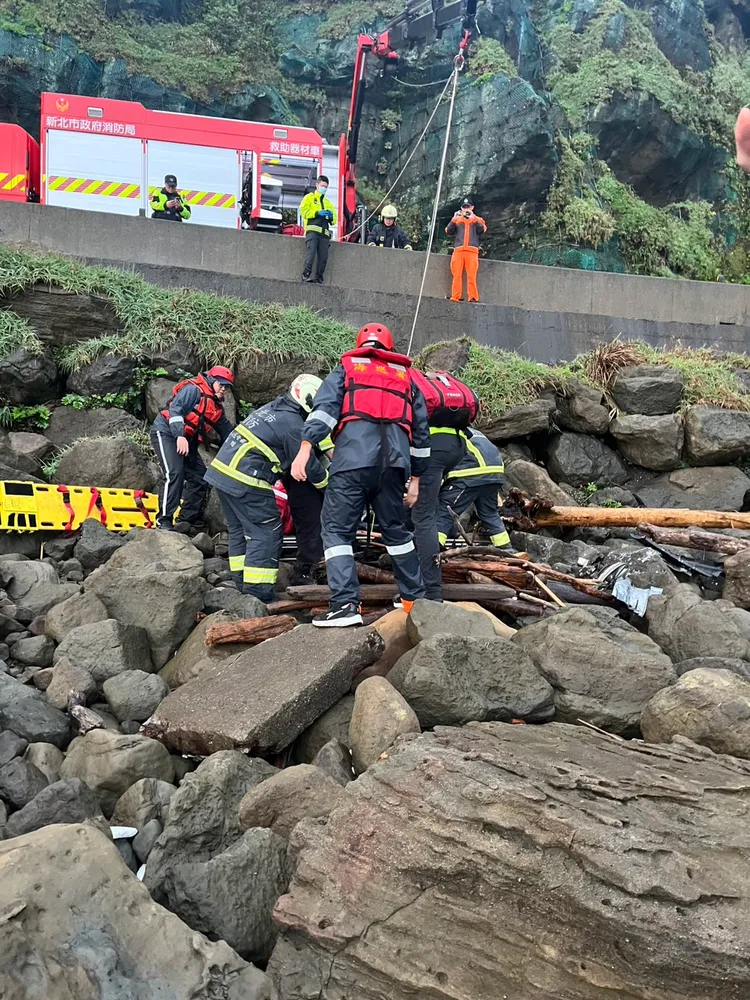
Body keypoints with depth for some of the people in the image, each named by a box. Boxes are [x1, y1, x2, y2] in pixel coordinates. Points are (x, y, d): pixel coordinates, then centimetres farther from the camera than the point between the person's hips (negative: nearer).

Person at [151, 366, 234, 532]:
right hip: (166, 432, -9)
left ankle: (187, 519, 9)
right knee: (175, 473, -24)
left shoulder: (217, 406, 13)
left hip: (187, 440, 9)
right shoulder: (194, 390, -12)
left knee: (200, 478, 3)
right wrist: (180, 436, -38)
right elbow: (175, 409, -25)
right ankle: (164, 521, -22)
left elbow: (226, 429, 19)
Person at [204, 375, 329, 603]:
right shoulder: (293, 426, -11)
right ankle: (258, 594, -6)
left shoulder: (273, 409, 17)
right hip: (245, 480, -10)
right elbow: (309, 466, -4)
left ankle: (243, 585, 25)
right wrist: (329, 483, 13)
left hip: (221, 470, 10)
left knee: (240, 530, 17)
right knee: (266, 533, -5)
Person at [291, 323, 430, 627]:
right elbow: (421, 429, 25)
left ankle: (346, 604, -12)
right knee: (395, 528, 20)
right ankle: (415, 597, 27)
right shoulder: (405, 376, 28)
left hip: (354, 457, -4)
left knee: (337, 528, 0)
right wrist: (415, 477, 28)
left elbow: (325, 406, -1)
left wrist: (305, 448, -10)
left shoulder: (347, 368, 19)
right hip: (394, 461, 4)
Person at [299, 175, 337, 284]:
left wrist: (331, 216, 3)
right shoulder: (309, 197, 17)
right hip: (312, 230, -5)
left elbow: (334, 221, 26)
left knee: (323, 258, -5)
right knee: (311, 253, -21)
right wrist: (317, 213, -10)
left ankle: (318, 280, -4)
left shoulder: (328, 203, 32)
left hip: (325, 233, 5)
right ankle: (306, 275, -25)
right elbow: (303, 211, -1)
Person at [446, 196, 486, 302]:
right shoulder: (457, 219, 22)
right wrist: (453, 220, -2)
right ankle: (455, 297, -10)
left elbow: (482, 231, 1)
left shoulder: (478, 220, 20)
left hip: (472, 251, -1)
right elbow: (449, 232, 10)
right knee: (457, 274, -8)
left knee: (471, 275, -12)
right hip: (458, 250, 1)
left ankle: (473, 297, -15)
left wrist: (473, 219, -7)